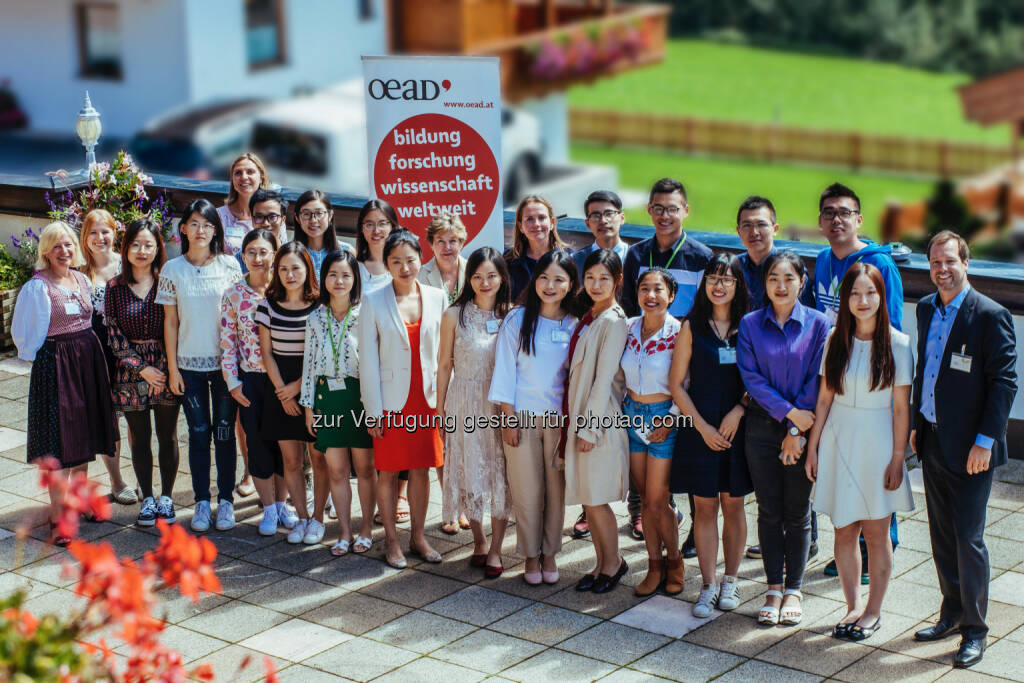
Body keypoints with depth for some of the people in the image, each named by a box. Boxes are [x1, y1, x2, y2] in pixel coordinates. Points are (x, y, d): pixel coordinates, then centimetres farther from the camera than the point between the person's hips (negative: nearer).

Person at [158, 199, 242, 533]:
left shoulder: (229, 265, -1)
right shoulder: (173, 269, 1)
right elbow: (170, 322, 4)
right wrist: (172, 368, 1)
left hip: (224, 361, 0)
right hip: (190, 364, 0)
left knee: (224, 431, 4)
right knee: (199, 433, 5)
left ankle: (226, 500, 15)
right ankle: (201, 502, 15)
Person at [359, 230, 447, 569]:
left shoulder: (437, 298, 2)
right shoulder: (374, 302, -5)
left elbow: (443, 351, 6)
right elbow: (367, 360, -5)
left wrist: (443, 397, 1)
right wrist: (373, 410, -8)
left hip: (426, 398, 2)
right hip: (391, 399, -2)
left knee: (421, 470, 9)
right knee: (389, 472, 6)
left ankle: (418, 537, 21)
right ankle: (391, 540, 17)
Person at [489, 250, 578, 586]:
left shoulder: (575, 325, 3)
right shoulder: (517, 320, -1)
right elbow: (505, 370, 0)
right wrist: (509, 418, -5)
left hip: (560, 419, 1)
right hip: (522, 417, -1)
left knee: (556, 491, 6)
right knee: (527, 493, 2)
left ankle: (550, 554, 20)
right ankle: (531, 556, 16)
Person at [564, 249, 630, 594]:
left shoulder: (613, 322, -13)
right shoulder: (586, 316, 13)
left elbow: (604, 378, -15)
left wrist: (589, 428, -16)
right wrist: (575, 422, 12)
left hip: (599, 419, -8)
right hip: (579, 416, 8)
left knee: (595, 498, -2)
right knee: (587, 498, 11)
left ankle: (613, 562, 15)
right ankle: (601, 564, 23)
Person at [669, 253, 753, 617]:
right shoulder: (692, 327, 0)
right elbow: (677, 383, 1)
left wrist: (739, 410, -12)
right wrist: (702, 426, -7)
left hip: (738, 426, 1)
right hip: (700, 427, -1)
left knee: (733, 504, 8)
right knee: (704, 505, 2)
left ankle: (730, 580, 21)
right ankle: (708, 584, 10)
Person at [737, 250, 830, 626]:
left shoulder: (817, 324, -2)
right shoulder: (750, 324, 1)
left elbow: (816, 381, -5)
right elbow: (751, 376, -5)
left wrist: (797, 430, -10)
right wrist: (788, 411, -13)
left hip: (803, 426, -1)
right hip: (761, 426, 1)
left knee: (797, 511, 4)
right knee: (768, 510, 5)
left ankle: (793, 590, 16)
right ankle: (774, 588, 15)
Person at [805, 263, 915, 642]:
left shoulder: (897, 344, -7)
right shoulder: (836, 340, 2)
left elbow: (901, 407, -6)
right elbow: (825, 398, 7)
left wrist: (897, 459, -7)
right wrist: (812, 447, 5)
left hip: (876, 443, -3)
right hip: (838, 440, 3)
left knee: (876, 533, 5)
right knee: (844, 530, 7)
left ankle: (873, 610, 19)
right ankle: (853, 607, 19)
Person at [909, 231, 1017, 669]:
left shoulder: (990, 315, -13)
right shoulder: (926, 309, 8)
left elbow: (1003, 382, -13)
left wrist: (985, 441, -17)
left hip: (969, 448, -7)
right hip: (932, 440, 7)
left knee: (968, 538, -3)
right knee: (942, 535, 15)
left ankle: (974, 630, 9)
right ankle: (953, 613, 30)